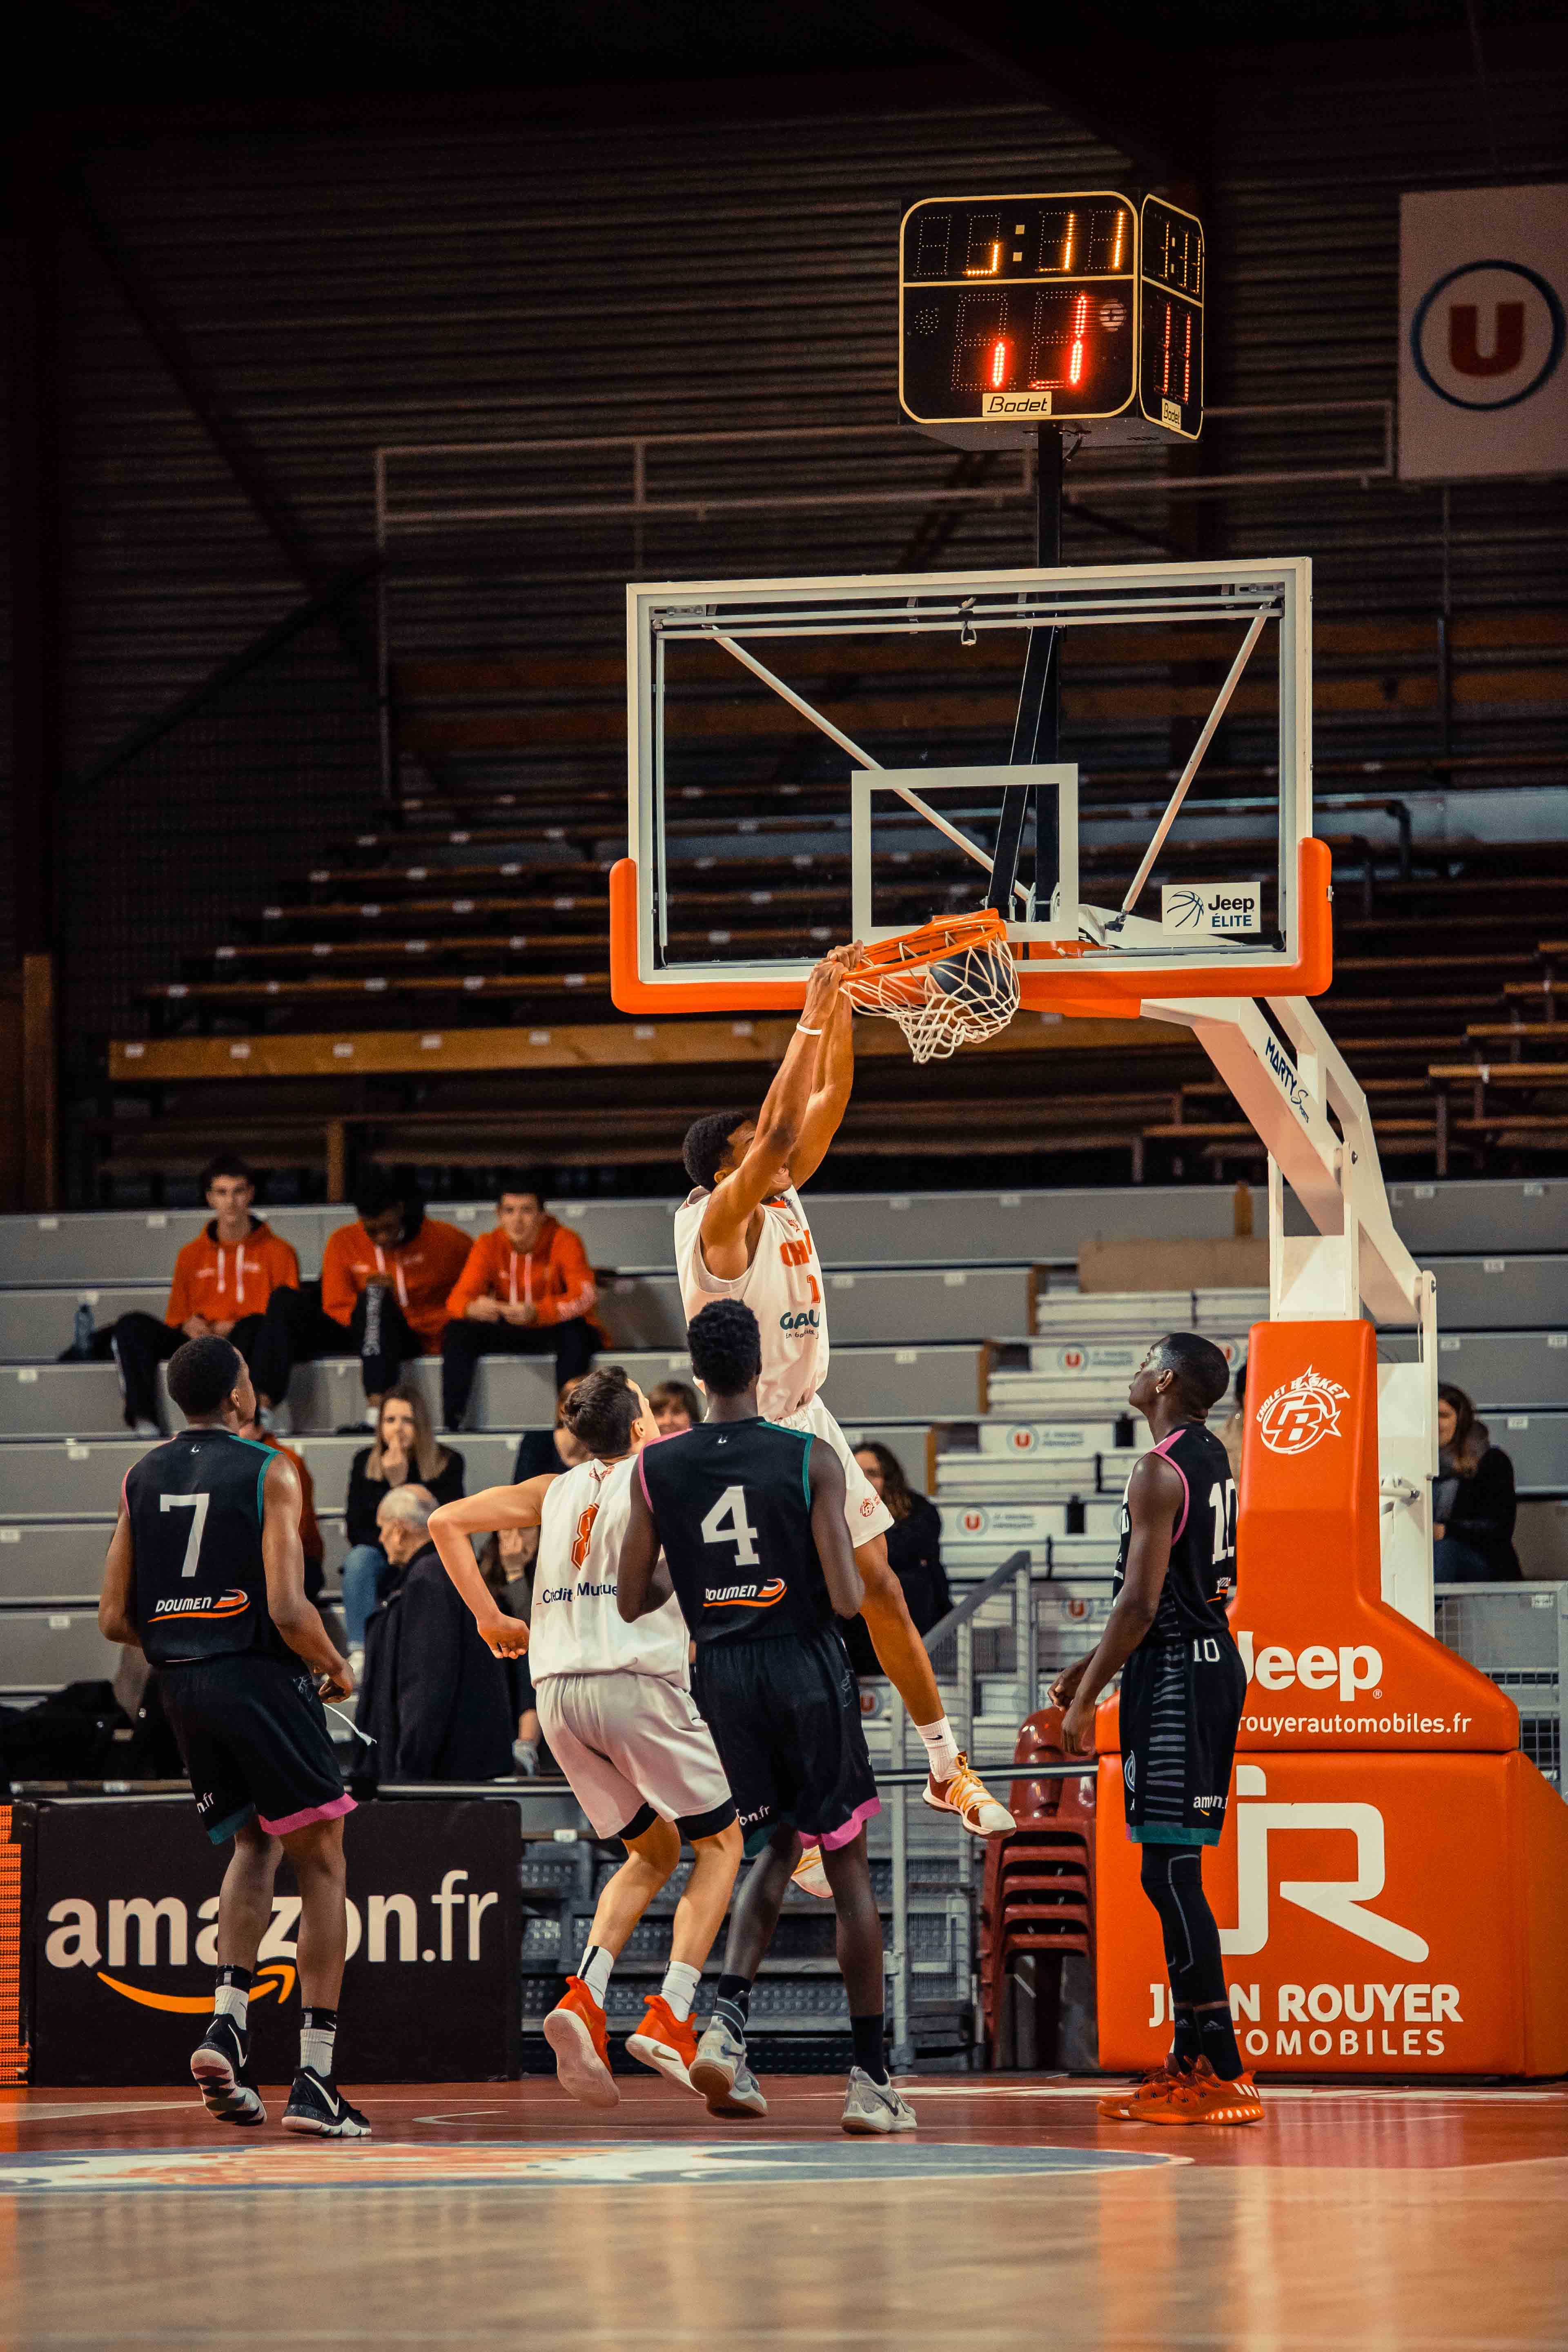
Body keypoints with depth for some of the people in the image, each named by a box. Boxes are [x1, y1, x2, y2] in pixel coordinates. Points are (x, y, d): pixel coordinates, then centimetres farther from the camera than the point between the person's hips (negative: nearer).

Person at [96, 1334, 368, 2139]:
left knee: (254, 1846, 23)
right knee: (322, 1865, 3)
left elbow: (114, 1619, 7)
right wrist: (336, 1666, 3)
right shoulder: (268, 1474, -8)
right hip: (261, 1677, -6)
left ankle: (227, 2018, 0)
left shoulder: (141, 1478, 8)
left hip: (182, 1683, 6)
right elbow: (288, 1610, -16)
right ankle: (314, 2079, -3)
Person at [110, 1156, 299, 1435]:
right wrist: (187, 1326, -1)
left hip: (244, 1346, -3)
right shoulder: (192, 1255, 23)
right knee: (133, 1325, -21)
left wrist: (235, 1328, -9)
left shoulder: (277, 1252, 13)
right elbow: (175, 1320, 24)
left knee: (254, 1326, -39)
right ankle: (143, 1417, -37)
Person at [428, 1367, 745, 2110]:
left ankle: (584, 1999, -5)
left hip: (558, 1692, 5)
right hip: (637, 1681, -5)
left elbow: (447, 1523, 17)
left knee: (652, 1853, 20)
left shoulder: (555, 1491, 20)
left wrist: (490, 1618, 19)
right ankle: (669, 2019, -9)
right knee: (719, 1842, 10)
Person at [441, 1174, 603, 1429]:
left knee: (573, 1331, -38)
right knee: (458, 1332, -19)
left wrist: (536, 1313, -48)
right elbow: (459, 1298, -15)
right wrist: (473, 1308, -43)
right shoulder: (489, 1245, -6)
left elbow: (585, 1295, -31)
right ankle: (451, 1424, -21)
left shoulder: (563, 1241, -16)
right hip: (510, 1333, 4)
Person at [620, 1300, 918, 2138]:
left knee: (776, 1847, 21)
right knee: (847, 1865, 7)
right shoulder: (811, 1460, -11)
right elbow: (848, 1598, -15)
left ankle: (729, 2020, -3)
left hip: (724, 1675, 3)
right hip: (807, 1668, -3)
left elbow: (631, 1603, 2)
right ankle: (869, 2081, 7)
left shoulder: (656, 1469, -3)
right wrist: (851, 1577, 8)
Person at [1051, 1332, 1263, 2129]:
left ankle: (1223, 2075, -14)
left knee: (1169, 1870, -10)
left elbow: (1141, 1601, -19)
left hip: (1174, 1674, -10)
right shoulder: (1214, 1462, 15)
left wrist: (1086, 1698, -13)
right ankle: (1190, 2064, 17)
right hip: (1216, 1660, 10)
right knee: (1175, 1870, 14)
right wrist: (1094, 1666, 28)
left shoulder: (1159, 1473, -15)